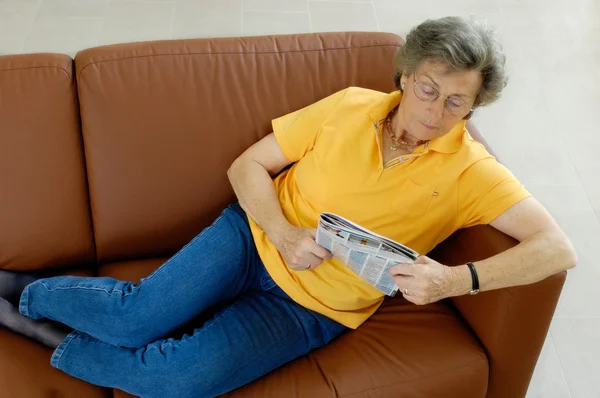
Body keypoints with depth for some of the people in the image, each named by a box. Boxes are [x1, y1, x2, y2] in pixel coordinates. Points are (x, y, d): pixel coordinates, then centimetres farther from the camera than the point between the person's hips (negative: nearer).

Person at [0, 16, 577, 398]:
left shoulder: (468, 171, -11)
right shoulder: (351, 107, -6)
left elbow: (557, 247, -19)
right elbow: (247, 166, -1)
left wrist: (457, 279, -33)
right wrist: (283, 232, -19)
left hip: (311, 310, -1)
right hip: (256, 238, 2)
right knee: (137, 314, -16)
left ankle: (66, 348, 5)